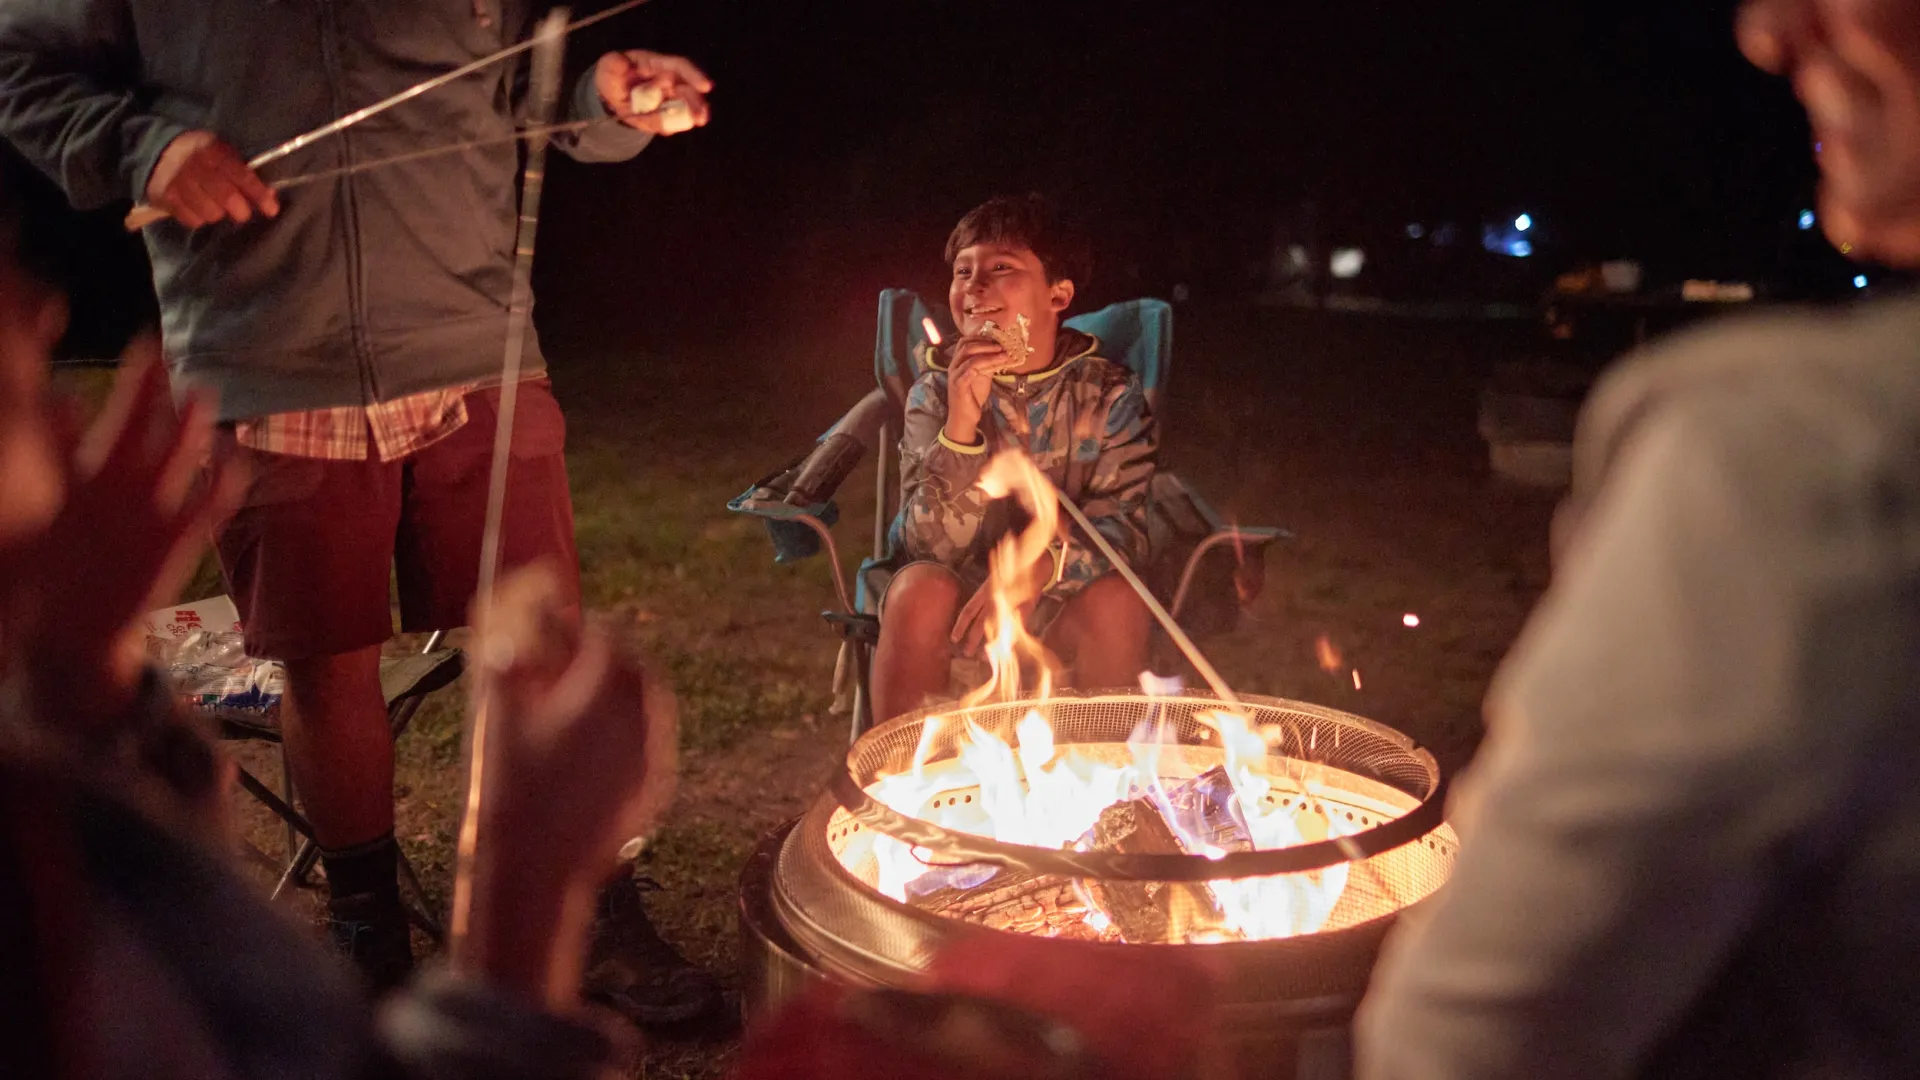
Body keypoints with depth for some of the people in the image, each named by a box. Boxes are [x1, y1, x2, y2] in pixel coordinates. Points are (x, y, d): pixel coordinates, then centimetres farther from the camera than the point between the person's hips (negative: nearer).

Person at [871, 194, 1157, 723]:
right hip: (961, 600, 1)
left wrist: (1042, 566, -34)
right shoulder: (936, 391, -3)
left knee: (1115, 598, -30)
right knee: (921, 589, -29)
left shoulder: (1111, 394, -4)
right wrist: (961, 421, -27)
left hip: (1064, 611, 0)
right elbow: (932, 546, -13)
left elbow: (1125, 528, -13)